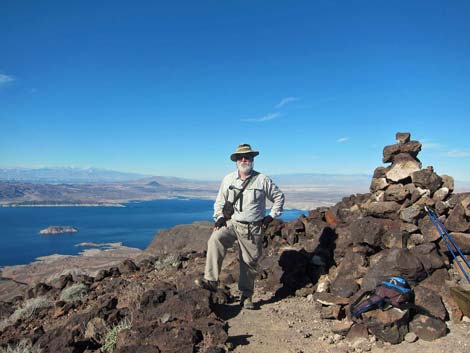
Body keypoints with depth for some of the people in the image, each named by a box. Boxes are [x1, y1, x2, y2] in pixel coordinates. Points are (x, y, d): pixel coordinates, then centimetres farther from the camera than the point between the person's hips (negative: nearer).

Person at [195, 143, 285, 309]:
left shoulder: (262, 180, 0)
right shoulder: (228, 179, 6)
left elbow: (278, 197, 11)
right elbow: (220, 201, 14)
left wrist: (271, 216, 5)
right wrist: (219, 217, -2)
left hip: (252, 228, -1)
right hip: (231, 223, 1)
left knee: (249, 262, 6)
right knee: (215, 239, -28)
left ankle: (246, 296, 24)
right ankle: (211, 281, -26)